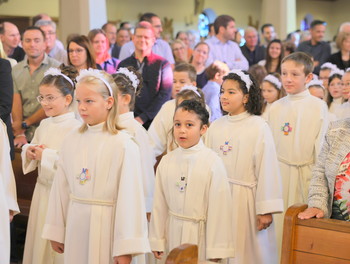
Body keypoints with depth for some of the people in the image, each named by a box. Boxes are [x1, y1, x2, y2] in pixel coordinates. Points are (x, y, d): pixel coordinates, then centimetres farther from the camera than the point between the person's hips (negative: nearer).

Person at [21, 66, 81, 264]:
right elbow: (32, 148, 19)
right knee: (39, 239, 14)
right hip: (43, 189, 7)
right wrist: (29, 152, -4)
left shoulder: (75, 128, -16)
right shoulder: (44, 125, 8)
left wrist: (47, 155, -20)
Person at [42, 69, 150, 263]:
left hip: (105, 226, -5)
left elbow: (129, 196, -13)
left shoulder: (123, 145, -13)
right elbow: (61, 189, 9)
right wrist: (56, 231, 13)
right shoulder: (72, 141, 3)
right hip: (76, 226, 5)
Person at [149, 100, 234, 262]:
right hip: (172, 232, 3)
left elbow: (219, 206, -9)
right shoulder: (166, 162, 2)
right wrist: (156, 241, 8)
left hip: (200, 234, -3)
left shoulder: (212, 162, -10)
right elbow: (159, 204, 6)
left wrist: (216, 250, -8)